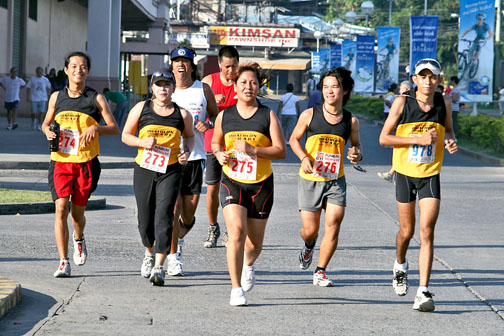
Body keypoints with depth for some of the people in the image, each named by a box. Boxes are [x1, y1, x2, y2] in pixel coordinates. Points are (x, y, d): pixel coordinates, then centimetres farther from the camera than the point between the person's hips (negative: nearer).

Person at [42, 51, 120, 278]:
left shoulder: (96, 99, 0)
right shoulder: (57, 97, 7)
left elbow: (115, 129, 1)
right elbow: (46, 123, 21)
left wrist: (95, 128, -18)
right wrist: (48, 131, -3)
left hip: (86, 163, -1)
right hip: (60, 161, 1)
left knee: (77, 212, 5)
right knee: (61, 208, -13)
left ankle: (79, 239, 41)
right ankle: (63, 262, -10)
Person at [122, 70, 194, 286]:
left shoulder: (182, 114, 3)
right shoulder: (141, 109, 3)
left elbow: (189, 136, 21)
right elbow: (125, 135, 8)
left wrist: (187, 152, 1)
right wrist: (142, 142, -11)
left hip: (170, 171, -1)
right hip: (144, 170, 1)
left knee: (163, 216, -14)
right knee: (145, 219, 8)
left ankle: (159, 267, -16)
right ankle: (149, 254, 38)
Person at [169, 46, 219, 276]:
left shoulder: (203, 89, 6)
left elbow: (216, 116, 14)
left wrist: (208, 124, -8)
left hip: (195, 156, 1)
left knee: (189, 210, 2)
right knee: (173, 207, -9)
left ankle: (179, 236, 37)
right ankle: (173, 258, 0)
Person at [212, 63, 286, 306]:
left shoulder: (268, 116, -2)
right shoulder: (224, 116, 4)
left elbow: (281, 150, -7)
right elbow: (216, 142, 21)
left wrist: (252, 150, -19)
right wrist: (220, 154, -2)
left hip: (261, 185, 0)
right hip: (232, 183, 0)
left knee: (255, 242, 11)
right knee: (236, 232, -20)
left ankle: (249, 265, 47)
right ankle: (236, 289, -14)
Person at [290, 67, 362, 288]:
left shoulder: (350, 120, -2)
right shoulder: (309, 115, -6)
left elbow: (356, 144, 14)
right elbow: (294, 139, 6)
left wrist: (357, 155, -10)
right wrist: (304, 157, -12)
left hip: (336, 180, 1)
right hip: (310, 180, -1)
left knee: (333, 224, -12)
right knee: (310, 230, 2)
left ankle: (320, 272, 2)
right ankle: (308, 246, 40)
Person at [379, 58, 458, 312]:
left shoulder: (444, 103, -1)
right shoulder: (402, 103, -9)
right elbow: (384, 138, -9)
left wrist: (450, 141, -7)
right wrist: (419, 139, -19)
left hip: (430, 176, 1)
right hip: (405, 174, 0)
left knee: (426, 232, -12)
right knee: (407, 231, 10)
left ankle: (423, 292, -14)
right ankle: (400, 265, 44)